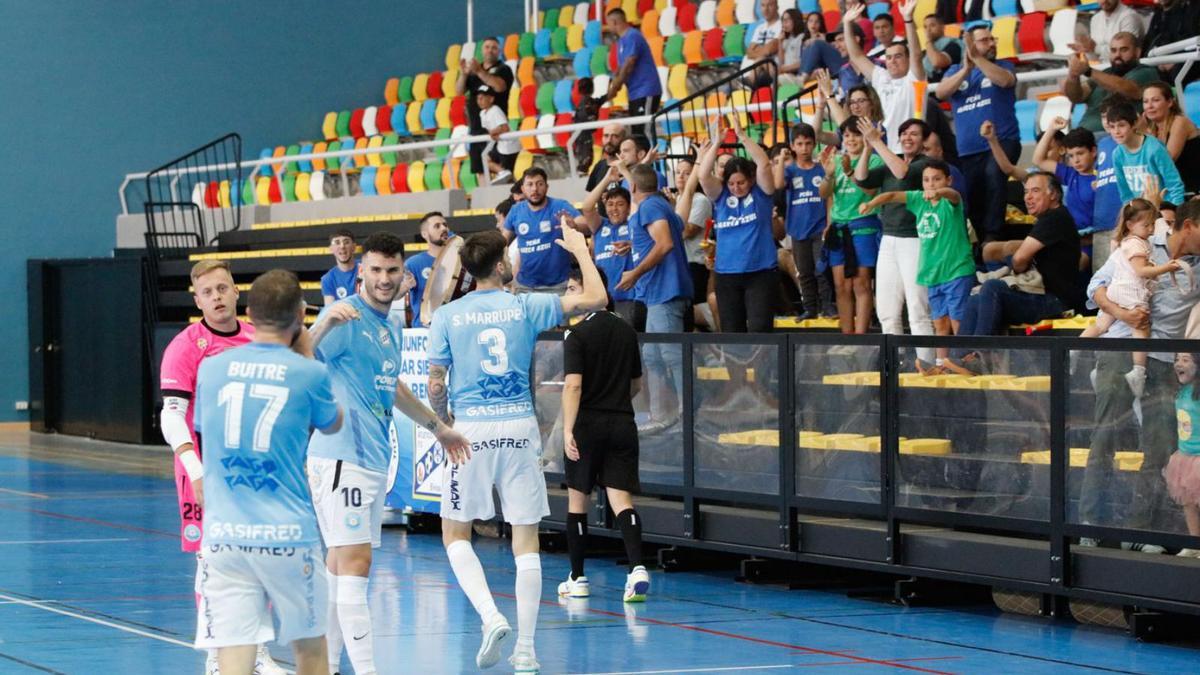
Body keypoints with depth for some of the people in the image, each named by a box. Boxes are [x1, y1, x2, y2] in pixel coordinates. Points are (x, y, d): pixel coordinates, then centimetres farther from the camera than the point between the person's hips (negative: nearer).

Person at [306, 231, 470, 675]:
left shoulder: (390, 328, 17)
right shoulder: (347, 316, -11)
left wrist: (436, 426, 43)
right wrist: (326, 324, -45)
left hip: (375, 459, 9)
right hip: (342, 456, -9)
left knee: (341, 562, 12)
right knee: (354, 562, -13)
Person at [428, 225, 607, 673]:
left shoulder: (447, 316, -1)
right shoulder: (525, 307, -1)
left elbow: (435, 385, -1)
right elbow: (595, 299, 2)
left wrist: (445, 425, 17)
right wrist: (579, 249, 15)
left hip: (472, 430, -1)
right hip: (520, 428, 1)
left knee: (454, 534, 13)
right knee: (526, 539, 6)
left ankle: (491, 617, -9)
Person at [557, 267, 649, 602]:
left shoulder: (578, 335, -9)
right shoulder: (627, 332, 9)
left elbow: (573, 386, -18)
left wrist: (567, 430, -20)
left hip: (587, 424, -4)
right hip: (622, 424, 4)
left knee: (577, 500, 10)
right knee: (621, 499, -1)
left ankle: (577, 579, 17)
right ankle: (637, 568, -22)